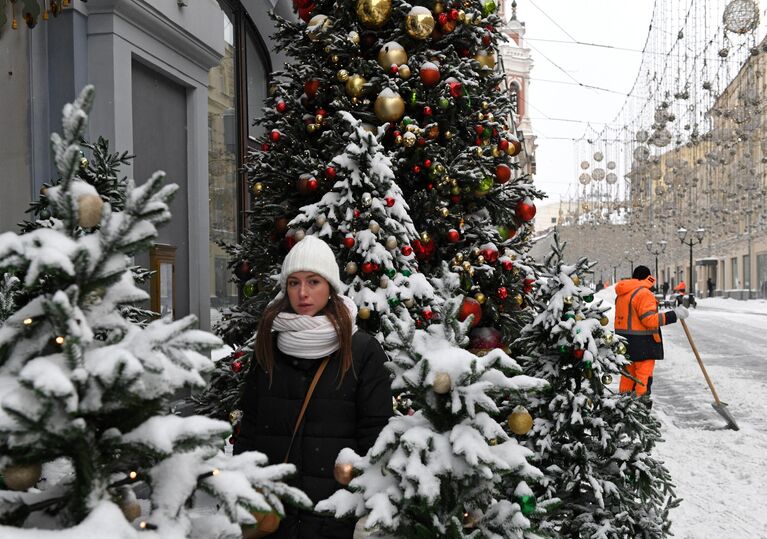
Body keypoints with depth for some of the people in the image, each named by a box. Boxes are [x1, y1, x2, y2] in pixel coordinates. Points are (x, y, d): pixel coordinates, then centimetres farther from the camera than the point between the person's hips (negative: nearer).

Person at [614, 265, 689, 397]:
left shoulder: (621, 294, 12)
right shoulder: (643, 293, -16)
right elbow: (650, 319, -22)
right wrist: (674, 314, -18)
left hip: (625, 341, 9)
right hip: (641, 343, -9)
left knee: (628, 373, 18)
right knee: (644, 376, -2)